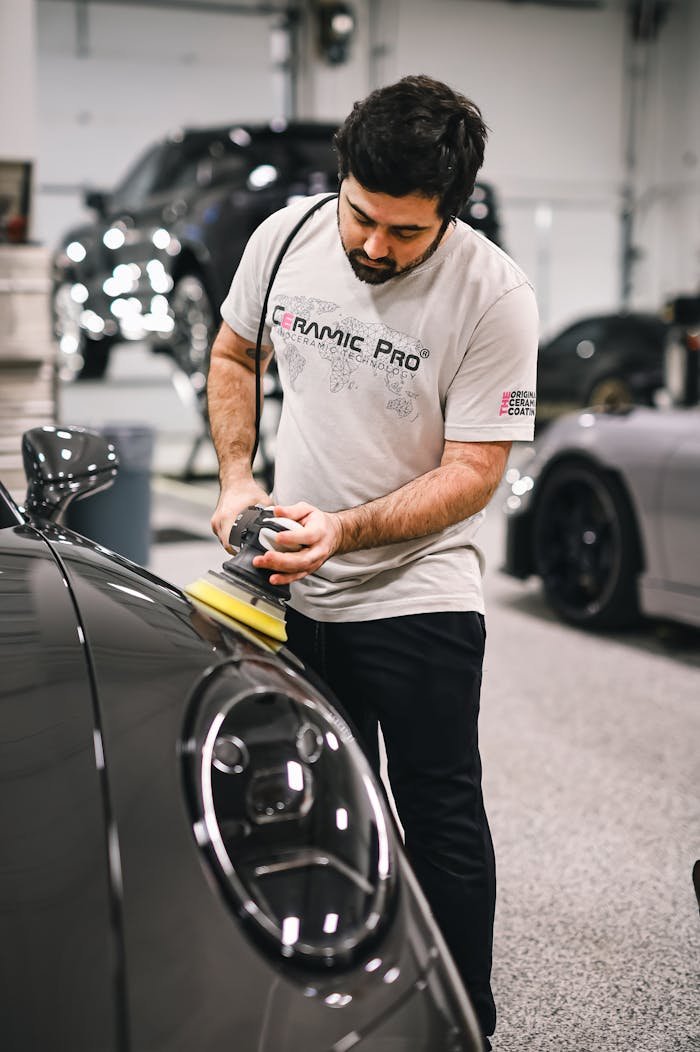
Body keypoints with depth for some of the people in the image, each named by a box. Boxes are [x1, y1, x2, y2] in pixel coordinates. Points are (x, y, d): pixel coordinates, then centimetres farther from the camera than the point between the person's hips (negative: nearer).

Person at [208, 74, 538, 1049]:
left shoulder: (494, 297, -18)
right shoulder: (287, 236, -6)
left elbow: (472, 470, -16)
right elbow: (233, 356, 11)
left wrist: (345, 531, -28)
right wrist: (238, 480, -2)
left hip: (420, 601, -4)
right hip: (296, 596, 5)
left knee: (441, 822, 4)